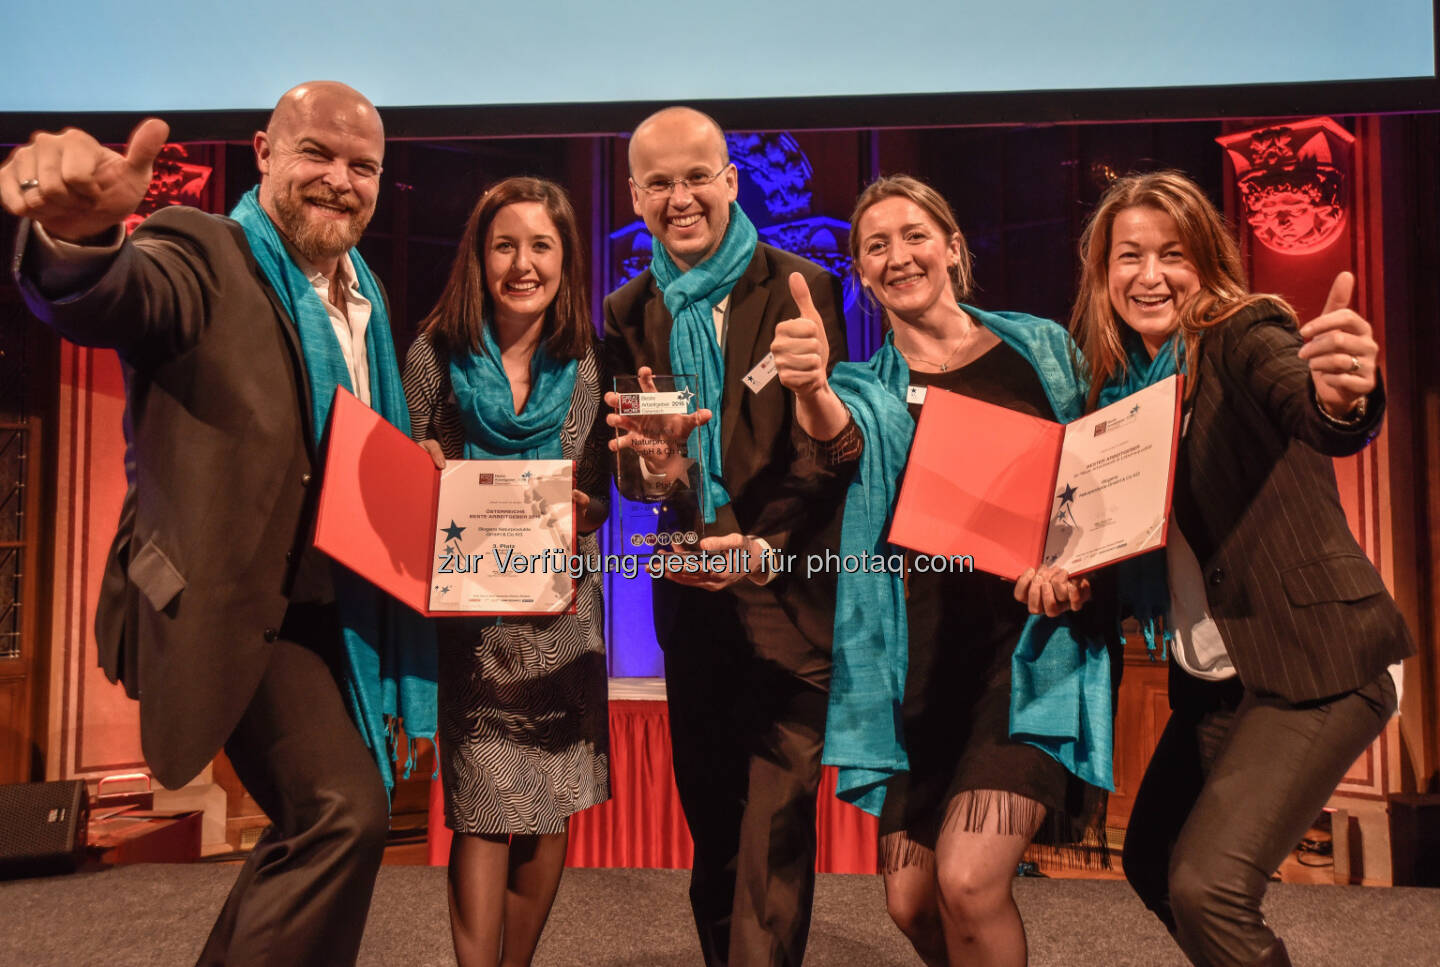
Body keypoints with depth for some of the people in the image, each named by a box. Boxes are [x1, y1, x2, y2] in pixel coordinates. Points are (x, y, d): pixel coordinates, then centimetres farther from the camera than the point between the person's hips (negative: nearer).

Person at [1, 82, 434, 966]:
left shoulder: (364, 296, 14)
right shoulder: (206, 255, -10)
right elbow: (111, 298, -34)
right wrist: (79, 235, -56)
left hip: (330, 606, 8)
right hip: (237, 605, -8)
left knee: (319, 827, 19)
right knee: (346, 811, -20)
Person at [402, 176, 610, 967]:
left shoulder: (588, 365, 1)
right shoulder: (435, 355, -3)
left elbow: (600, 493, 2)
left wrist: (578, 511, -19)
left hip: (563, 610, 2)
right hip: (468, 613, -2)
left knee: (553, 810, 9)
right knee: (484, 811, -4)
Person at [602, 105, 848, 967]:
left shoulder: (801, 289, -5)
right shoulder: (629, 314, 9)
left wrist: (763, 548, -23)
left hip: (786, 600, -4)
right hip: (691, 601, 5)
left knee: (774, 833, -4)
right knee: (712, 827, 16)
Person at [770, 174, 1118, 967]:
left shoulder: (1040, 346, 7)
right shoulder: (870, 389, 8)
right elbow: (842, 438, -17)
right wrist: (809, 389, -39)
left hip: (1036, 632, -2)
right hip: (925, 651, 2)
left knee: (968, 883, -16)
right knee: (911, 902, 7)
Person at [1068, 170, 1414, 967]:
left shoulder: (1244, 336, -13)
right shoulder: (1119, 377, 6)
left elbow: (1311, 413, -36)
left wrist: (1341, 397, -57)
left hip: (1313, 667, -7)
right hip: (1213, 677, 8)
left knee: (1207, 885, -17)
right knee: (1149, 862, 18)